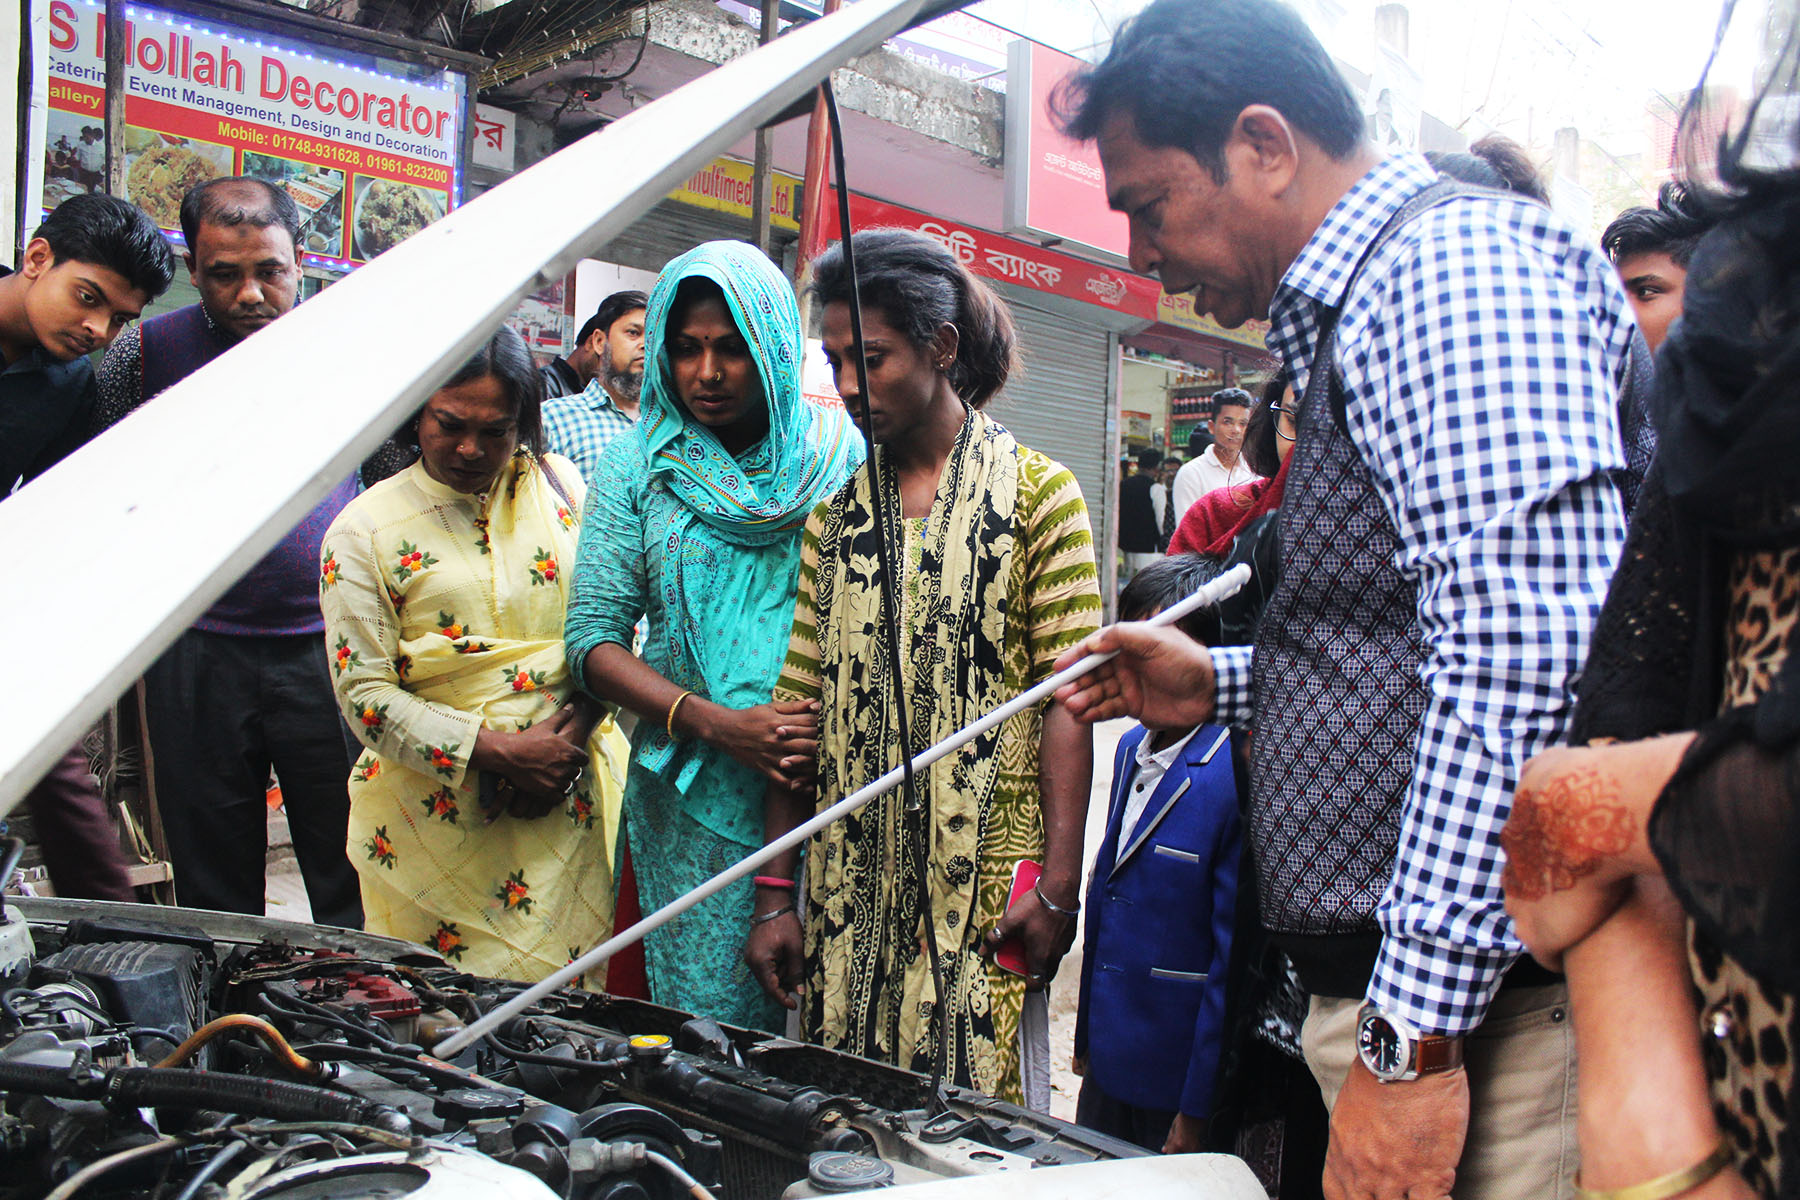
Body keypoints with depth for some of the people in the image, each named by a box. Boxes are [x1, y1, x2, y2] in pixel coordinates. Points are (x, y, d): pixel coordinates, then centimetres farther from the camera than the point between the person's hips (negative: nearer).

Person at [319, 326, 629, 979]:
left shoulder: (560, 484, 5)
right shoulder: (363, 530, -2)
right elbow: (363, 692, -6)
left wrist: (571, 736, -9)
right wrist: (500, 752, -14)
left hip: (570, 807, 2)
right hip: (436, 817, -2)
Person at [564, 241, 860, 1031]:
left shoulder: (840, 455, 4)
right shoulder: (639, 462, 6)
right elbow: (594, 637, 1)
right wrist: (714, 723, -12)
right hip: (695, 797, 0)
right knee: (707, 1030, 3)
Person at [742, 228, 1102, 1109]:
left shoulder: (1036, 491, -1)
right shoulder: (836, 507, 10)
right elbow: (800, 703, 7)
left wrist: (1057, 883, -14)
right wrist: (775, 892, 4)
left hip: (984, 891, -3)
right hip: (849, 890, 4)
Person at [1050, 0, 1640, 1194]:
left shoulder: (1458, 259, -12)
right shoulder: (1364, 308, 21)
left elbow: (1520, 663, -25)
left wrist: (1415, 1033, -25)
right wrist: (1219, 685, 19)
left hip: (1482, 1000, -10)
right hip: (1389, 985, 10)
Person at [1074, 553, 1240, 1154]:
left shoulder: (1237, 775, -21)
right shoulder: (1131, 749, 5)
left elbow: (1233, 958, -18)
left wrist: (1198, 1111, -13)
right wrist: (1086, 1038, 15)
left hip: (1179, 1084, -7)